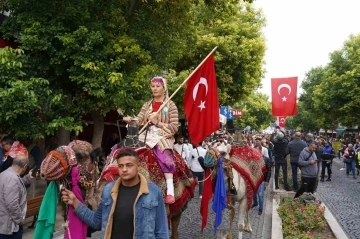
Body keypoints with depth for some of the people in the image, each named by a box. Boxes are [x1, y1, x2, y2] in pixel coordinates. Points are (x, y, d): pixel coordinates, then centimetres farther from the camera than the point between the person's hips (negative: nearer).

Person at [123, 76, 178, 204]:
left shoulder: (170, 105, 3)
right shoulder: (147, 104, 17)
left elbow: (174, 127, -4)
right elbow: (139, 119, 3)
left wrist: (157, 123, -13)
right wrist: (130, 120, -19)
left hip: (163, 136, -5)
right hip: (146, 135, 6)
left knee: (164, 155, -36)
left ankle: (170, 191, -40)